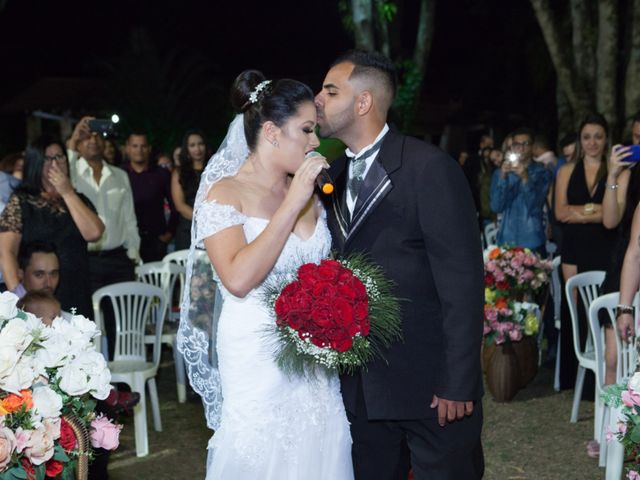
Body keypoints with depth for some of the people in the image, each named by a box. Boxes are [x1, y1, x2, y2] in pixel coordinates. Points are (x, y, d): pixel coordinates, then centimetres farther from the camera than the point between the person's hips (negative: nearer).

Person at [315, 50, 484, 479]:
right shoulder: (333, 175, 10)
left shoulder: (429, 167, -11)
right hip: (362, 384, 6)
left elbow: (462, 282, -14)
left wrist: (457, 384, -17)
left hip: (430, 383, -6)